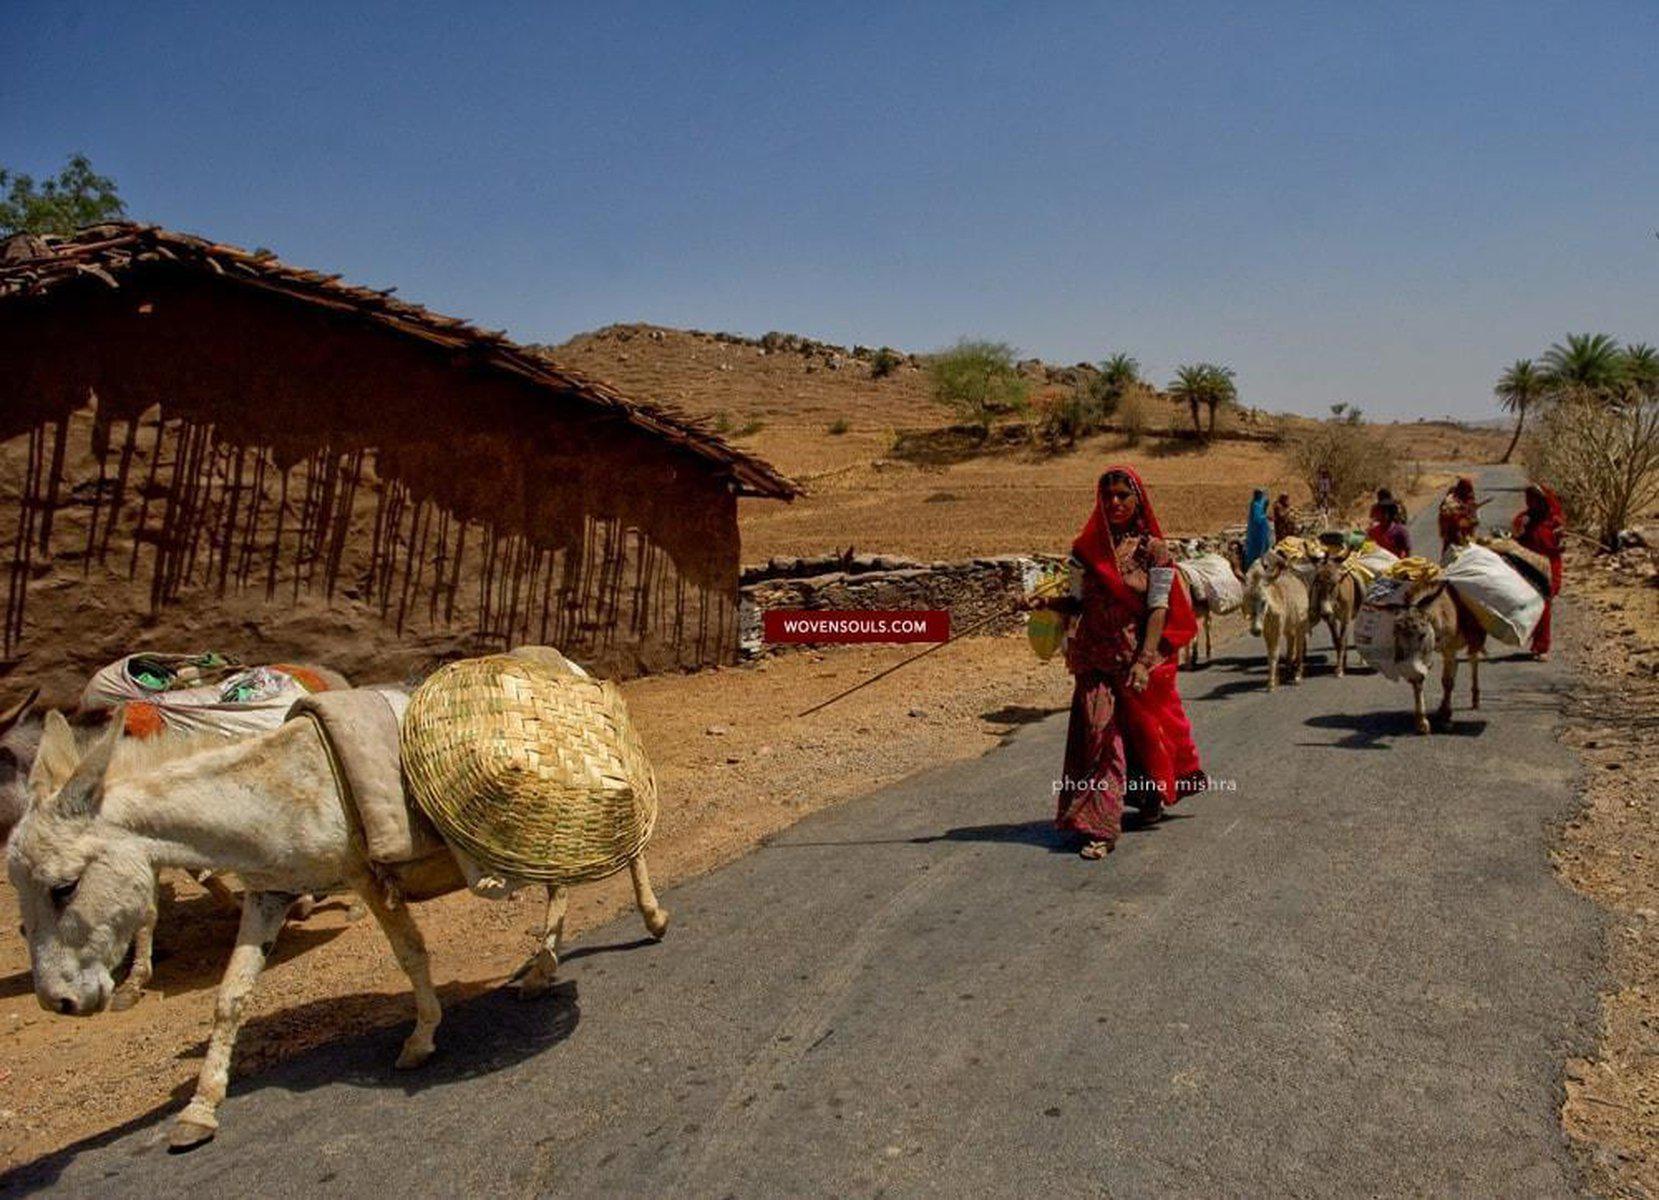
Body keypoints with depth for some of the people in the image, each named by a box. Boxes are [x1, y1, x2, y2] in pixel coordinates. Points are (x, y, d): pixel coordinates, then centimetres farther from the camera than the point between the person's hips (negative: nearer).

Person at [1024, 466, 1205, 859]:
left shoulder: (1153, 550, -5)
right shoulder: (1086, 548, 4)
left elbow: (1158, 608, -9)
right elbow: (1081, 602, 9)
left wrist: (1144, 662, -19)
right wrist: (1048, 602, -12)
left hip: (1139, 656, -1)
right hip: (1096, 657, 2)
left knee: (1144, 729, 13)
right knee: (1098, 732, -9)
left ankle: (1154, 796, 43)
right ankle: (1099, 827, -5)